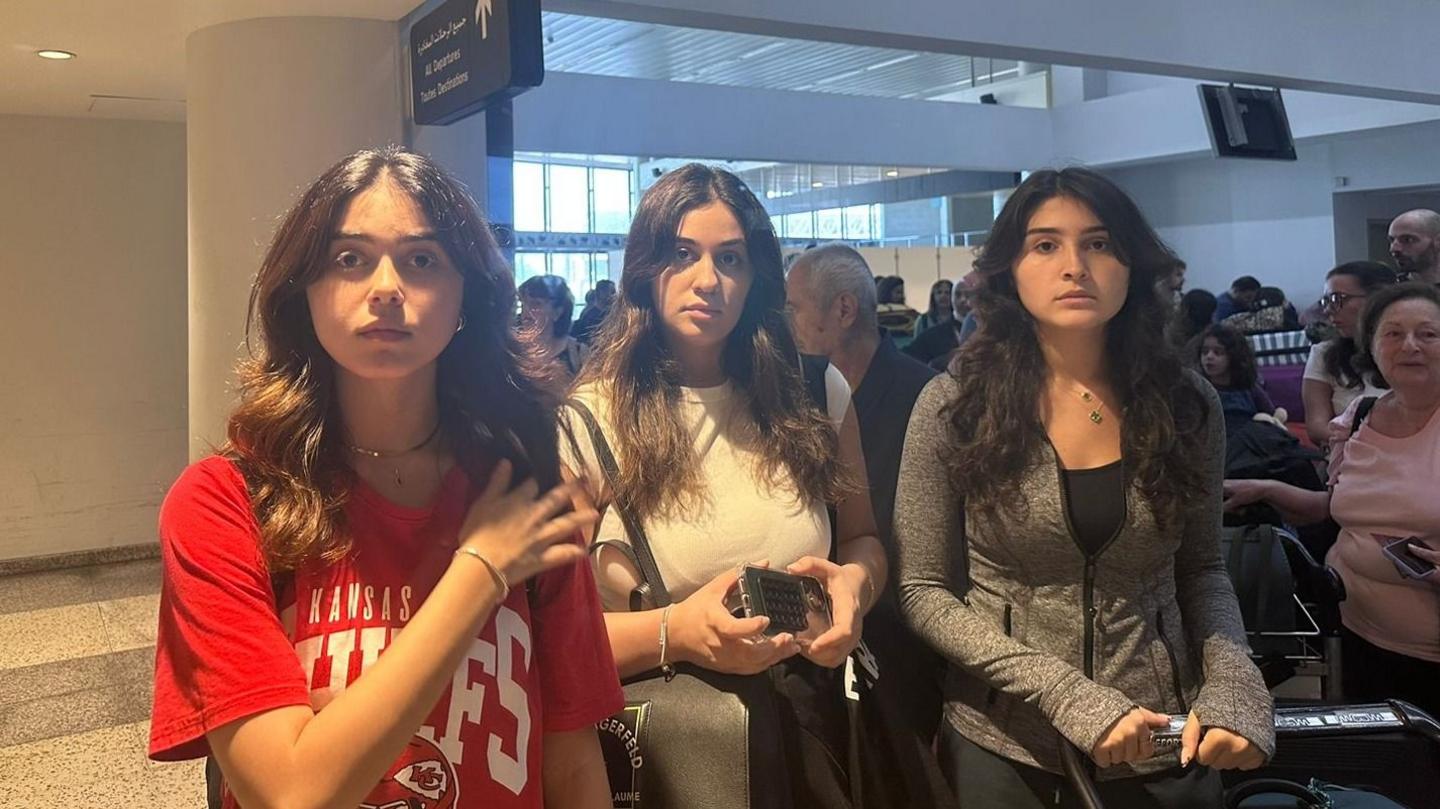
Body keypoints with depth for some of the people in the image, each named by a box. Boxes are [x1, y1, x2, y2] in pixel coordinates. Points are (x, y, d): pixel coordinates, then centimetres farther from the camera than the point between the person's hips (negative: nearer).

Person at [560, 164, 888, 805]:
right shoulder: (586, 422, -14)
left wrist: (855, 581, -15)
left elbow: (863, 537, 8)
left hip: (806, 724, 3)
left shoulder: (816, 395, -5)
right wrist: (674, 634, -31)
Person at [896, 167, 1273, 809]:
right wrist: (1070, 698, -19)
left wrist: (1232, 684, -12)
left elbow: (1200, 569, 6)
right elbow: (924, 592, -10)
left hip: (1163, 746, 2)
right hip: (1002, 744, -2)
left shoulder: (1186, 404, -4)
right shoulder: (954, 405, -12)